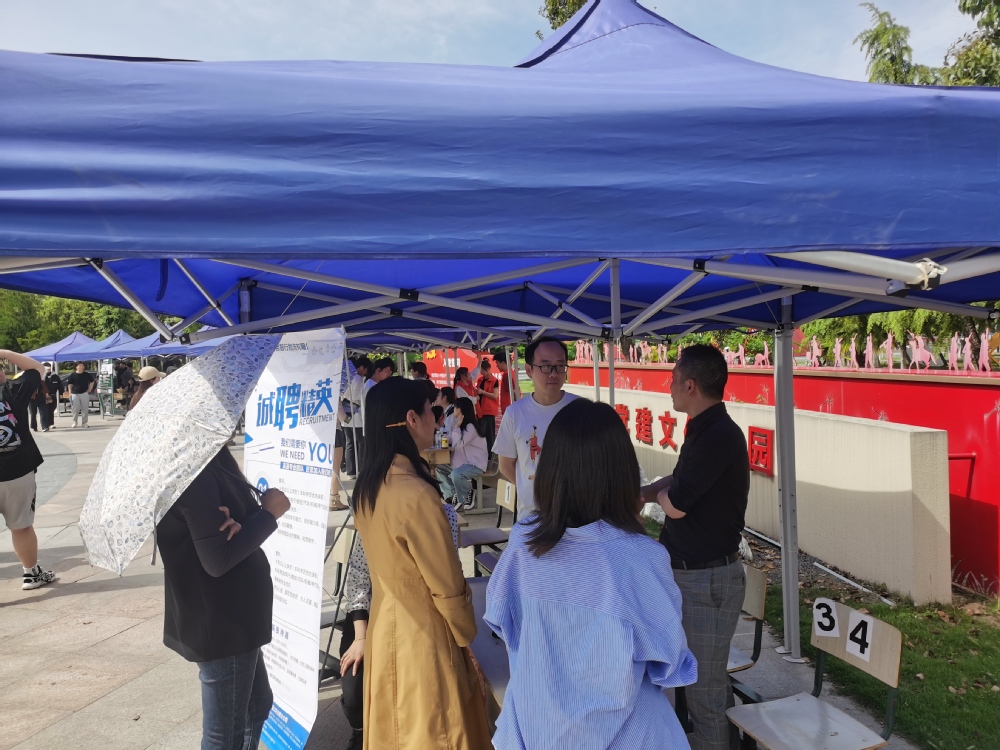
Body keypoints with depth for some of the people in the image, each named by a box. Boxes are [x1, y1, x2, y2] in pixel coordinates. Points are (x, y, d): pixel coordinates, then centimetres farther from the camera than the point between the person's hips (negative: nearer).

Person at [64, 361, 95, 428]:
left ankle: (84, 422, 11)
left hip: (84, 393, 1)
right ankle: (74, 421, 19)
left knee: (85, 408, 2)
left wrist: (90, 389, 8)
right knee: (75, 408, -1)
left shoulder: (87, 374, 5)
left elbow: (92, 381, 18)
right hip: (75, 394, -1)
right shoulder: (72, 375, 0)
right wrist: (70, 393, -3)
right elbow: (69, 384, 3)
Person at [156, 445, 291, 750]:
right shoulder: (194, 472, -25)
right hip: (217, 621, -10)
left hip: (230, 614, 10)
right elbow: (217, 559, -26)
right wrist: (268, 513, -14)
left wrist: (234, 524, -16)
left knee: (257, 704, 26)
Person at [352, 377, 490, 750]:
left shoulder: (367, 487, -2)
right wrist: (467, 636, -4)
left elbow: (387, 563, 6)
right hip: (423, 636, -7)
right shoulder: (416, 495, -28)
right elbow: (446, 587, -20)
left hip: (386, 626, 8)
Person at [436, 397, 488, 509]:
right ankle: (451, 494, 9)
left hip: (476, 464, -10)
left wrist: (457, 426, -20)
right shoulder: (462, 425, 12)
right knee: (439, 468, 8)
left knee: (456, 474, -34)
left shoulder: (471, 426, -19)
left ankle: (465, 499, -10)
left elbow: (458, 444, -26)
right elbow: (453, 443, 12)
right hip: (463, 462, 10)